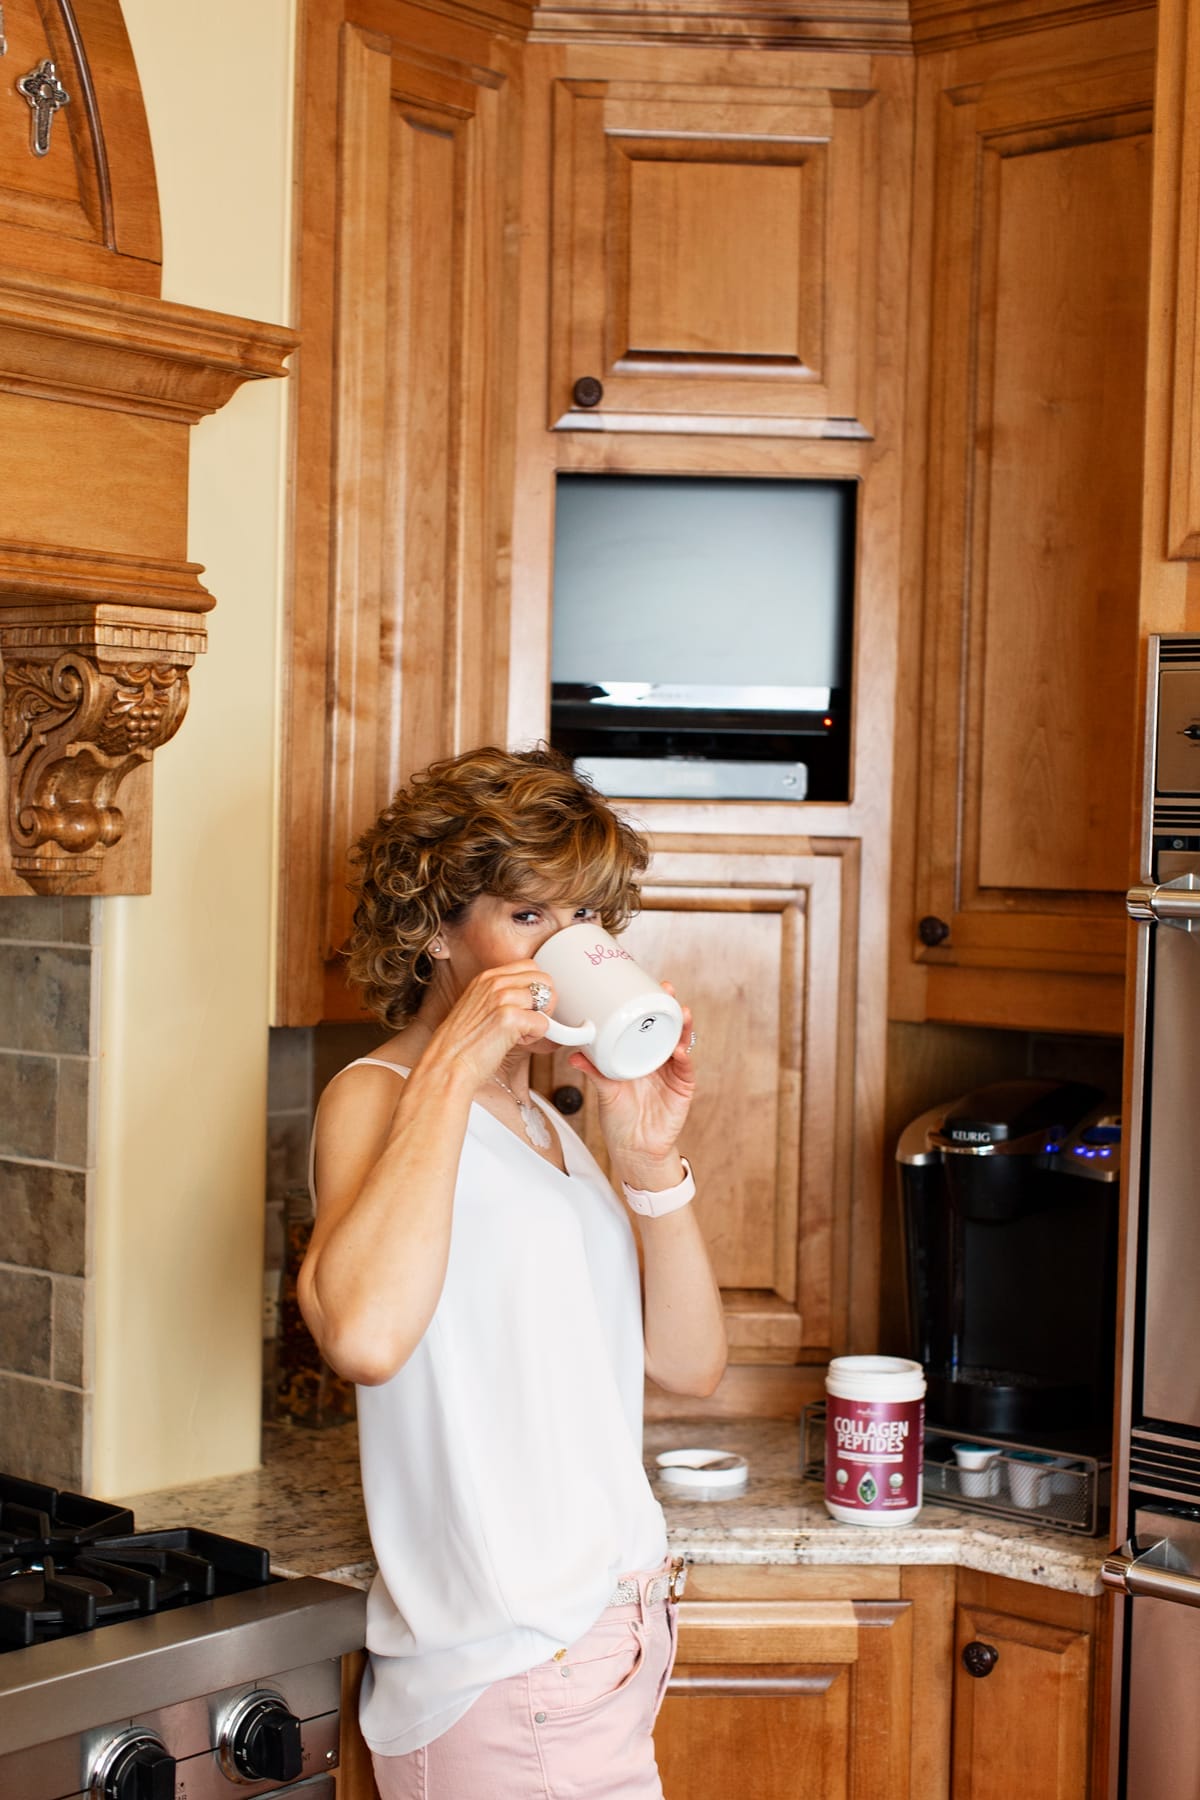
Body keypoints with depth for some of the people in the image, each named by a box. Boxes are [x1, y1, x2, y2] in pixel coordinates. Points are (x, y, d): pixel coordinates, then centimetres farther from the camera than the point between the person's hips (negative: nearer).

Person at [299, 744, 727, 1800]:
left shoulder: (540, 1120, 14)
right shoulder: (378, 1097, -11)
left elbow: (689, 1363, 8)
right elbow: (366, 1335, -33)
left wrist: (648, 1159, -6)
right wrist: (452, 1063, -26)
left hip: (606, 1628, 8)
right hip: (510, 1668, -8)